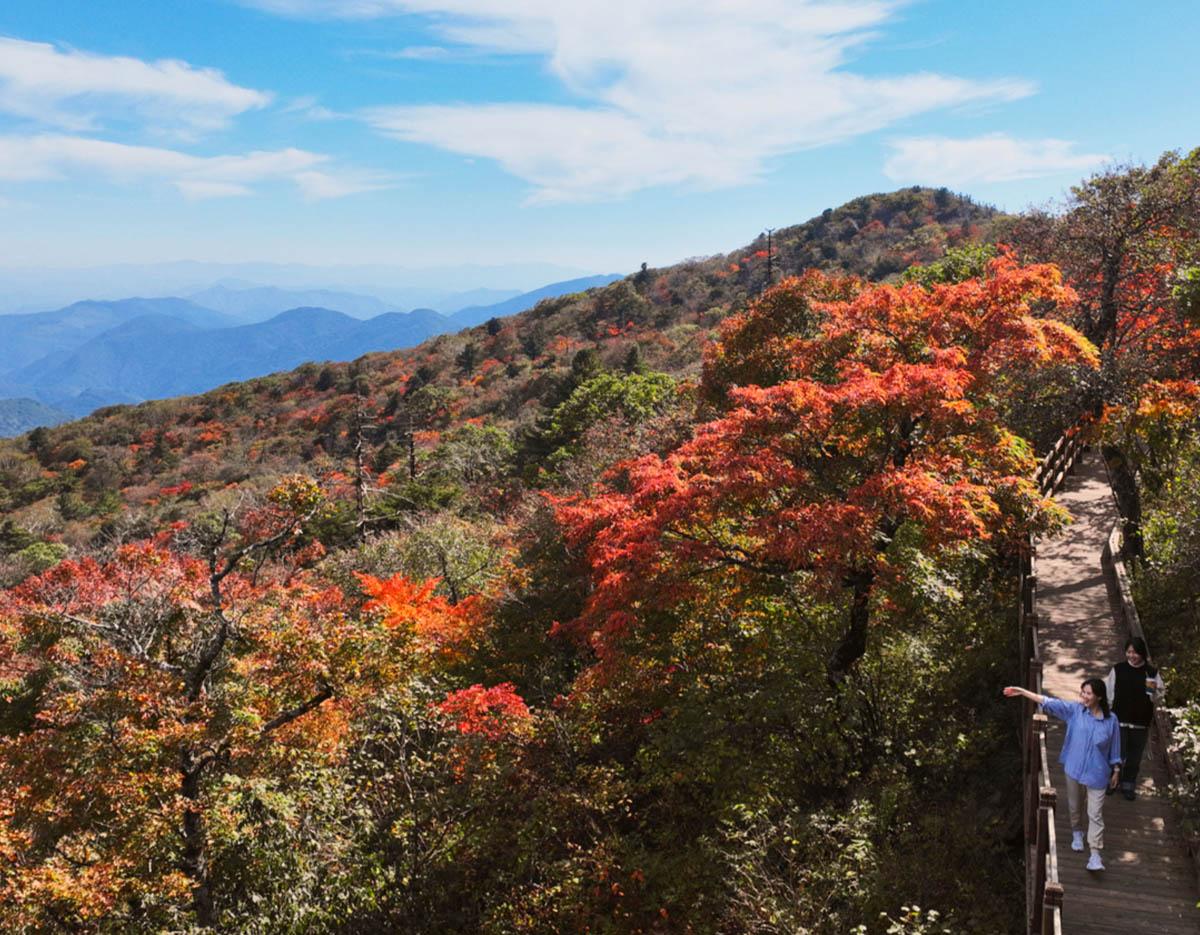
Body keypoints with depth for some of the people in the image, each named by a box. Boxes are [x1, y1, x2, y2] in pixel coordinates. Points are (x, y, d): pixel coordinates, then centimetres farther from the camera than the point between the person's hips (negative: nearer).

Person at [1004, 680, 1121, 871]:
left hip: (1097, 774, -2)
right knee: (1075, 807, 19)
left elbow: (1114, 747, 1)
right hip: (1074, 769, 2)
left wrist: (1116, 769, 6)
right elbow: (1049, 703, -12)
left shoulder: (1111, 720, -10)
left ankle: (1095, 854, 2)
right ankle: (1077, 833, 45)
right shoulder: (1074, 710, -7)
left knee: (1095, 814, -1)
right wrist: (1022, 692, -19)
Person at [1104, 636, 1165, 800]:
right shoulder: (1118, 669, -7)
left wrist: (1153, 690, -19)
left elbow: (1157, 697, 3)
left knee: (1135, 756, 13)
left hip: (1141, 722, 1)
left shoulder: (1152, 672, -6)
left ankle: (1128, 785, 30)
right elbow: (1109, 693, 0)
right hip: (1120, 720, -1)